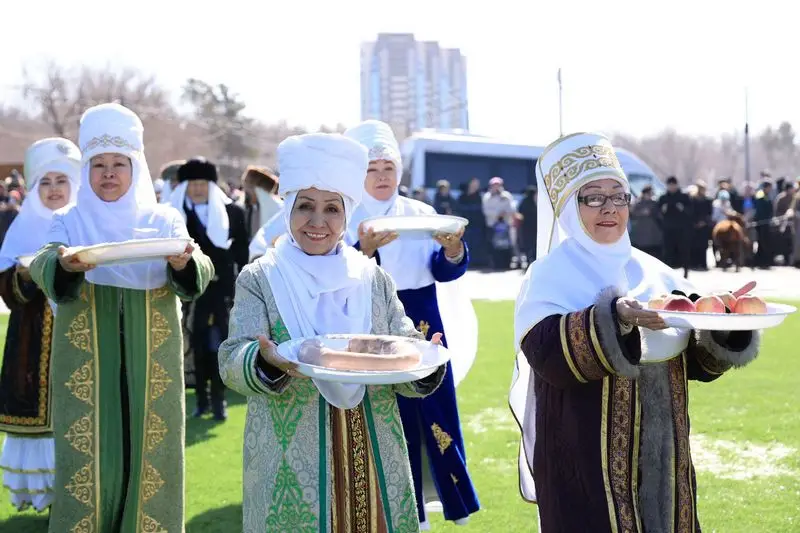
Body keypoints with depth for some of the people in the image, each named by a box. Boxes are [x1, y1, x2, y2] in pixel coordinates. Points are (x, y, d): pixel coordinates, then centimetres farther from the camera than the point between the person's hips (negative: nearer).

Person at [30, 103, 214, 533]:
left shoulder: (164, 221, 5)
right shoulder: (70, 222, 4)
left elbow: (200, 274, -8)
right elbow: (41, 267, -13)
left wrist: (184, 263, -31)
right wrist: (64, 265, -36)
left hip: (151, 366, 1)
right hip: (87, 366, -1)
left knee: (148, 455, 4)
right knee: (89, 459, 1)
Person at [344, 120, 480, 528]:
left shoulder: (422, 214, 3)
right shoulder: (347, 219, -3)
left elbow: (444, 271, -4)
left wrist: (453, 248, -26)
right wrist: (364, 248, -32)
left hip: (422, 324, 2)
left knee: (436, 407, 4)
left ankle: (456, 498, 21)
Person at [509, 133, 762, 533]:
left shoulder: (654, 273, 9)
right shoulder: (551, 276, -6)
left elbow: (697, 359, 8)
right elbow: (546, 352, -22)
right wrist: (615, 318, -34)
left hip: (661, 457, 6)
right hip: (590, 461, -5)